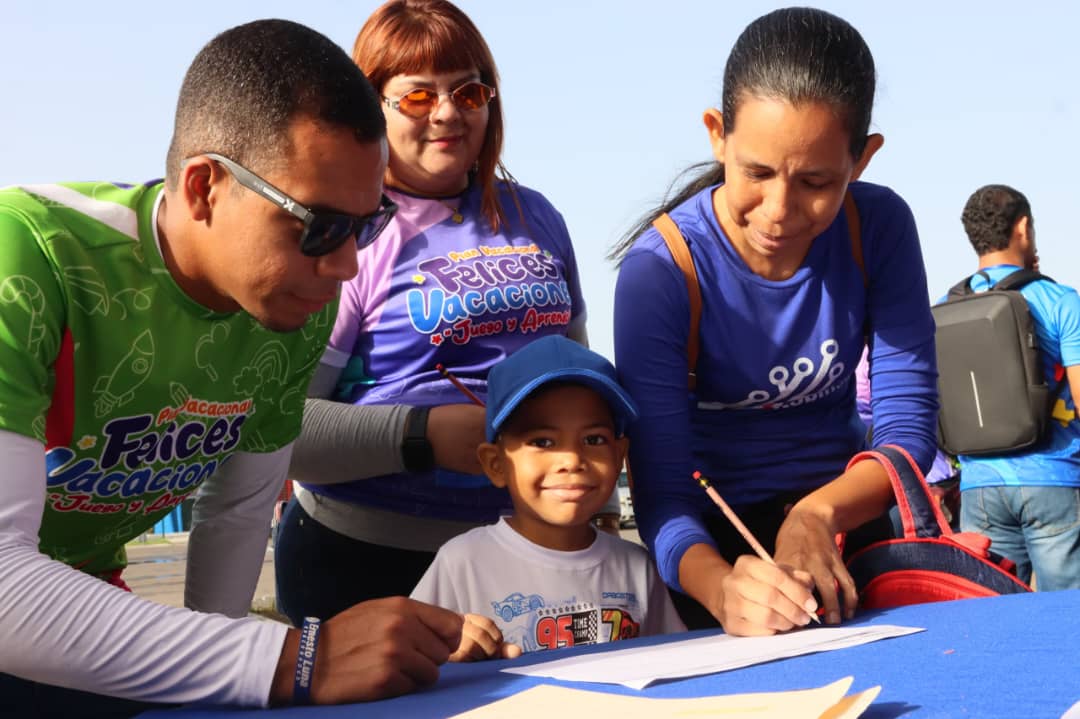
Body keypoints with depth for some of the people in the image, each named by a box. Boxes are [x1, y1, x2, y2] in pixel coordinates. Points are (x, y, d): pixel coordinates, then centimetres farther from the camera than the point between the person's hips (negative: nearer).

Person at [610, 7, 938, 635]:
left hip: (847, 510, 2)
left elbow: (909, 427, -11)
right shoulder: (660, 269, -21)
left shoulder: (878, 228, -12)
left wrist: (820, 513, -31)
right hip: (720, 531, -2)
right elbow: (664, 494, -23)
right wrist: (720, 588, -45)